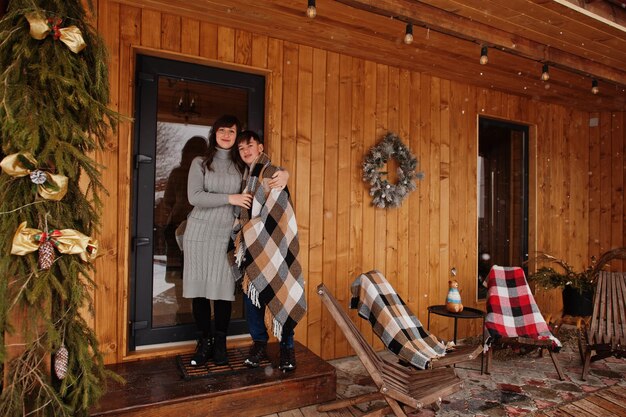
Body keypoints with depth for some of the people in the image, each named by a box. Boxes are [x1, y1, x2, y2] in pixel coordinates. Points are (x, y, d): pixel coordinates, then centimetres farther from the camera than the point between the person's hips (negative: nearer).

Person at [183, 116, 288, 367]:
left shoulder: (242, 165, 9)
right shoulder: (200, 163, 4)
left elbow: (268, 172, 16)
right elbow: (194, 197, -8)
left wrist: (284, 175, -8)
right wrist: (230, 198, -15)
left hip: (226, 234, 1)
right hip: (199, 233, 0)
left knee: (223, 289, 1)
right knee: (199, 289, 3)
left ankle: (220, 343, 17)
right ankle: (204, 342, 19)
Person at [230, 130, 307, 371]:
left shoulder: (272, 174, -6)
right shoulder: (245, 178, 16)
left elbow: (274, 213, -13)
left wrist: (249, 234, -10)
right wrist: (240, 239, 8)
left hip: (271, 248, -6)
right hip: (251, 249, 6)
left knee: (278, 295, -2)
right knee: (251, 295, 6)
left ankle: (287, 347, 11)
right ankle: (259, 343, 21)